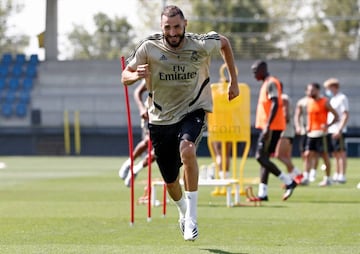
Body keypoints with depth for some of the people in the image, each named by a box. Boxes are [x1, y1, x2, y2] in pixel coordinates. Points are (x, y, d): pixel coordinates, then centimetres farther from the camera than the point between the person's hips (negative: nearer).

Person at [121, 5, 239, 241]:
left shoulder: (201, 45, -14)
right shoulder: (149, 47, -12)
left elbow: (224, 42, 9)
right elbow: (125, 76, -3)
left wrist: (234, 80, 10)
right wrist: (135, 75, -28)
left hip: (193, 111, -2)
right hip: (161, 118, 2)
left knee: (187, 149, -35)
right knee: (171, 181, 9)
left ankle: (192, 215, -25)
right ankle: (183, 211, 45)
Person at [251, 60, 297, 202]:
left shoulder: (271, 83, -11)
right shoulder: (266, 84, 20)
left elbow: (275, 105, -22)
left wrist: (268, 126, -27)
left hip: (272, 127, -10)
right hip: (268, 127, 10)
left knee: (261, 157, -12)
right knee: (263, 158, 6)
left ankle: (288, 182, -8)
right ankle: (262, 193, 5)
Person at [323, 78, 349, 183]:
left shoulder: (342, 98, -8)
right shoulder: (332, 99, 19)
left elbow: (346, 115, -15)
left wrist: (339, 129, -21)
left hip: (338, 131, -9)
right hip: (331, 131, 9)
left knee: (341, 153, -9)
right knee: (335, 154, 11)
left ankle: (342, 176, -10)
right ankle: (337, 175, 16)